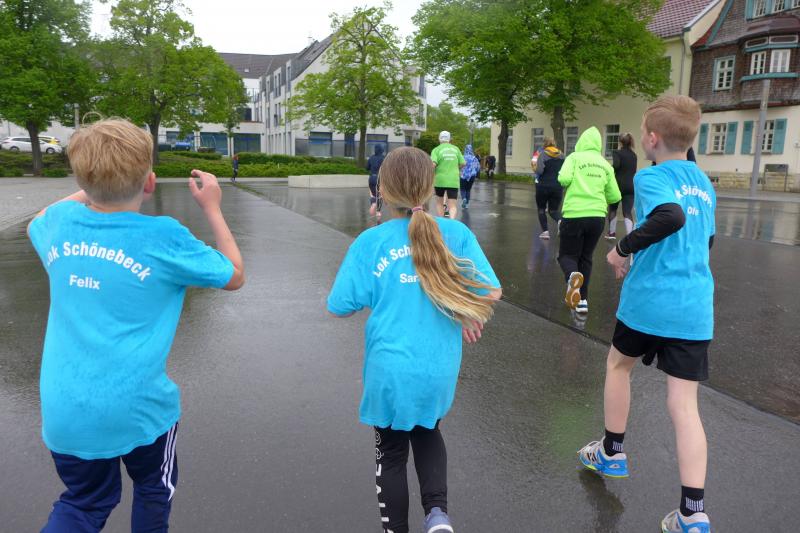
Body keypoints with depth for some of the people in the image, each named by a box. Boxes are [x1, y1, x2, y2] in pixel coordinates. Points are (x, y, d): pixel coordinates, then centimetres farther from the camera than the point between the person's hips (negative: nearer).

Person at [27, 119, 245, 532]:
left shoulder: (60, 221, -4)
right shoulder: (163, 237, -17)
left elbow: (37, 223, 23)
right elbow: (234, 276, -2)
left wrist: (96, 188, 19)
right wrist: (212, 208, 4)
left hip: (64, 408, 4)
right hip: (136, 407, -4)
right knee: (154, 490, 25)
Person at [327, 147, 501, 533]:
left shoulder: (371, 242, -11)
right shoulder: (456, 233, -7)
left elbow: (339, 307, -6)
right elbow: (491, 292, -7)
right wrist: (471, 320, 12)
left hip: (391, 371, -2)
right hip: (439, 369, 2)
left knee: (391, 454, 21)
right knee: (427, 433, 30)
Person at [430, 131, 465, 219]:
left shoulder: (436, 150, -1)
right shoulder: (456, 149, 7)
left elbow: (433, 164, -15)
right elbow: (463, 163, 7)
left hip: (440, 180, -1)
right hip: (453, 181, 1)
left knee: (439, 203, 19)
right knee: (452, 206, -2)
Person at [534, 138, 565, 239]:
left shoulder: (543, 154, -5)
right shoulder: (561, 155, 8)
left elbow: (539, 171, -17)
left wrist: (535, 170, 4)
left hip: (544, 186, -3)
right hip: (558, 187, 3)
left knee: (541, 209, 15)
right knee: (554, 210, 11)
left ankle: (545, 231, 5)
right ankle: (560, 221, -21)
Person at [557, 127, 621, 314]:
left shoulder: (574, 157, 0)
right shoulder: (605, 164, 10)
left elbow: (564, 179, -16)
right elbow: (614, 196, 8)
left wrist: (569, 184, 7)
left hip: (574, 215, -3)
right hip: (597, 216, 3)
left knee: (567, 255, 9)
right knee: (585, 257, 19)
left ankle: (573, 275, -25)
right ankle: (582, 299, 17)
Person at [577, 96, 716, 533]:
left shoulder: (650, 176, -7)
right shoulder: (704, 183, 15)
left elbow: (670, 217, -28)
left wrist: (623, 248, -15)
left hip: (648, 301, -5)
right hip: (695, 308, 5)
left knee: (618, 364, 22)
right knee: (684, 404, 4)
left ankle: (612, 452, 36)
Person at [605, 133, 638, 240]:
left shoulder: (617, 153, -6)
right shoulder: (633, 155, 13)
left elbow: (616, 165, -22)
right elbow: (633, 169, 19)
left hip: (619, 184, -4)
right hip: (631, 186, 4)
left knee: (612, 208, 16)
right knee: (627, 212, -1)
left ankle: (612, 233, 23)